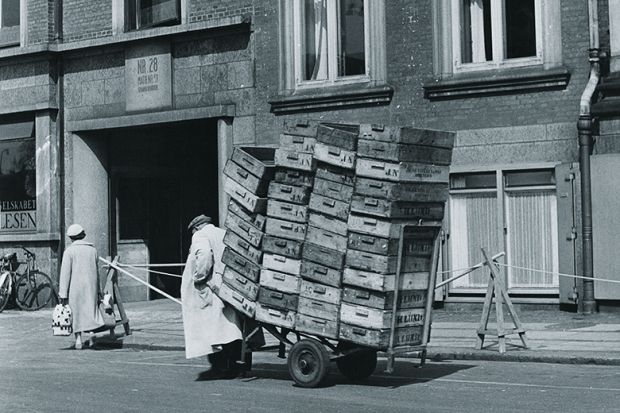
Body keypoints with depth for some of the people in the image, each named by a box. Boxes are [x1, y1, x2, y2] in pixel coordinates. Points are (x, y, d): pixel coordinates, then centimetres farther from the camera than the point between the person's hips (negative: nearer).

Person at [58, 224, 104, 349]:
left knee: (76, 312, 6)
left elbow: (65, 272, -9)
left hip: (75, 286, -3)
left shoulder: (69, 251, -6)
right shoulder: (92, 249, 7)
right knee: (90, 310, 9)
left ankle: (78, 339, 6)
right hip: (91, 286, 3)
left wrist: (63, 293, -8)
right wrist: (98, 289, 20)